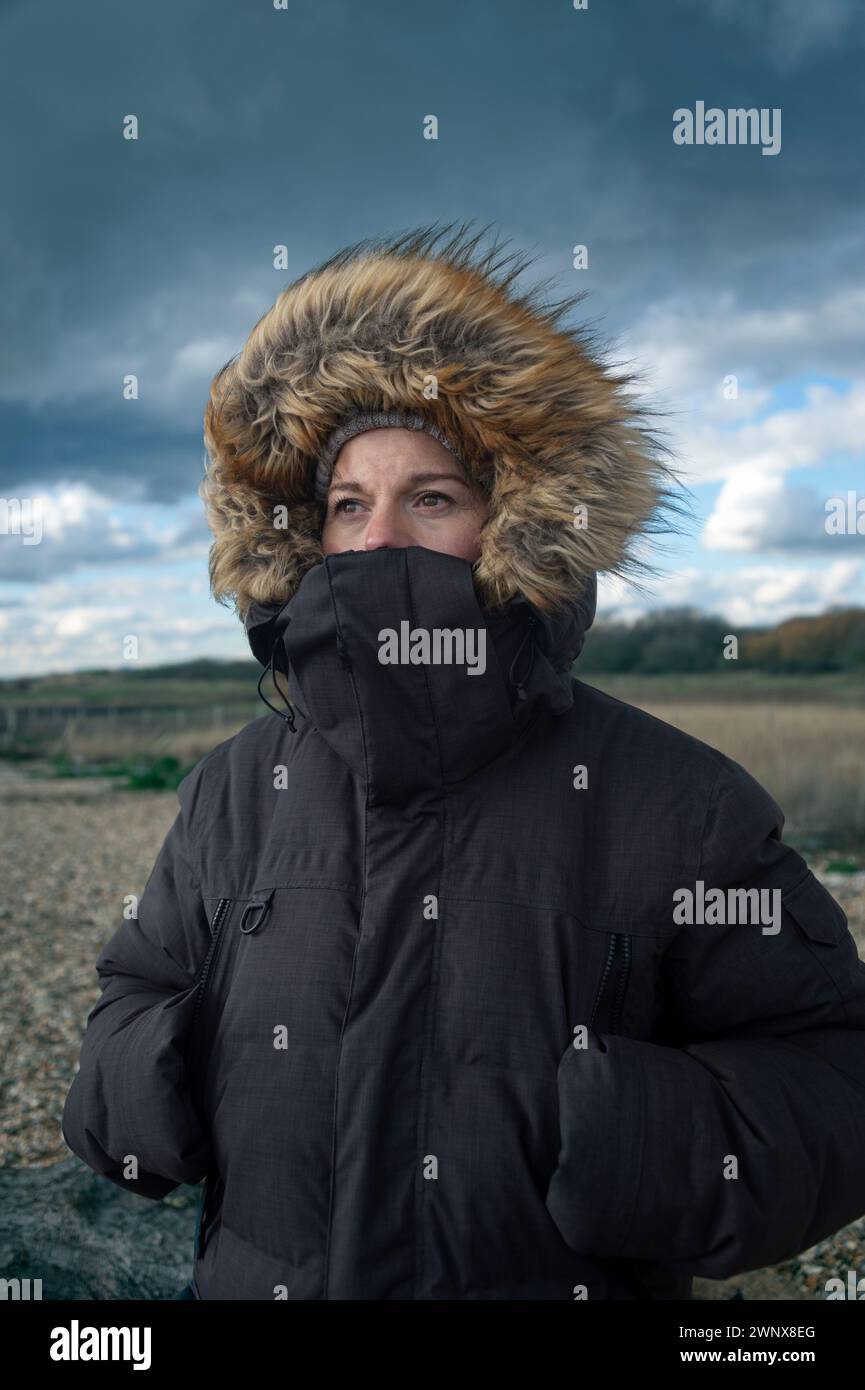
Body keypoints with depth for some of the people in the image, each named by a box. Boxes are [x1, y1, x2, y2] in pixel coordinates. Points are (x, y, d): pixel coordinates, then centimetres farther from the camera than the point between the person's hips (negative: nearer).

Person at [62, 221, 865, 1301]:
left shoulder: (671, 806, -16)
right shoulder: (236, 791, -4)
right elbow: (141, 998, 7)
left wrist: (625, 1146, -29)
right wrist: (134, 1090, -14)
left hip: (573, 1281, -2)